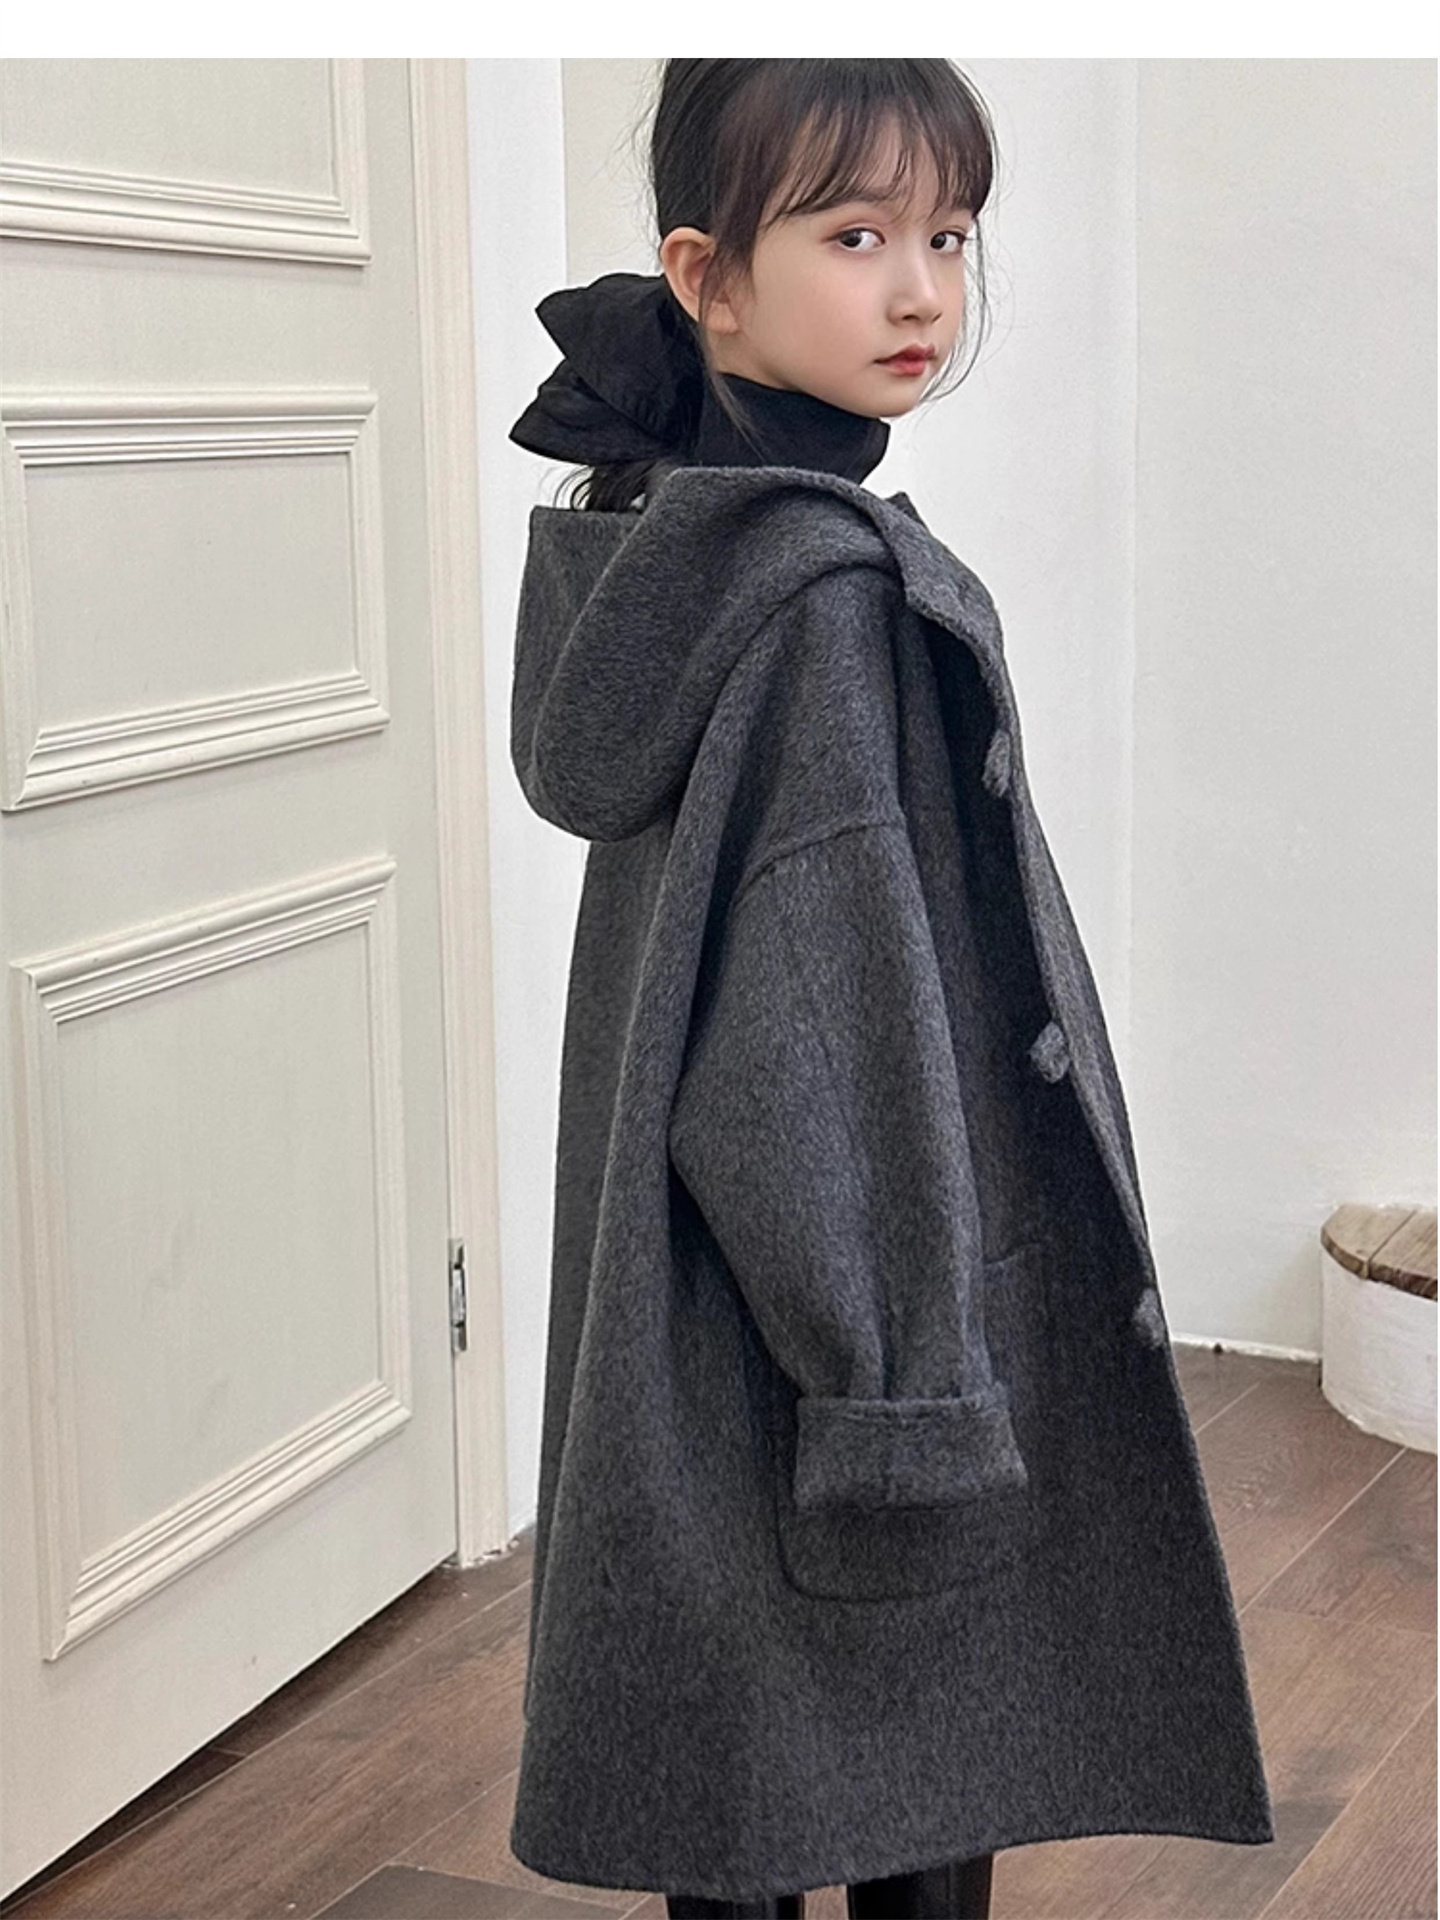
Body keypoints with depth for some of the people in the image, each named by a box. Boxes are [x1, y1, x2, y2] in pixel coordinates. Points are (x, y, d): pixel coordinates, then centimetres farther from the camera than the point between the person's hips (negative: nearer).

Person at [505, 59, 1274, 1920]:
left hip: (721, 1330, 9)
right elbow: (846, 1027, -22)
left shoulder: (674, 552, 7)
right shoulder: (831, 588, -20)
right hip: (849, 1329, -9)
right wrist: (907, 1388, -18)